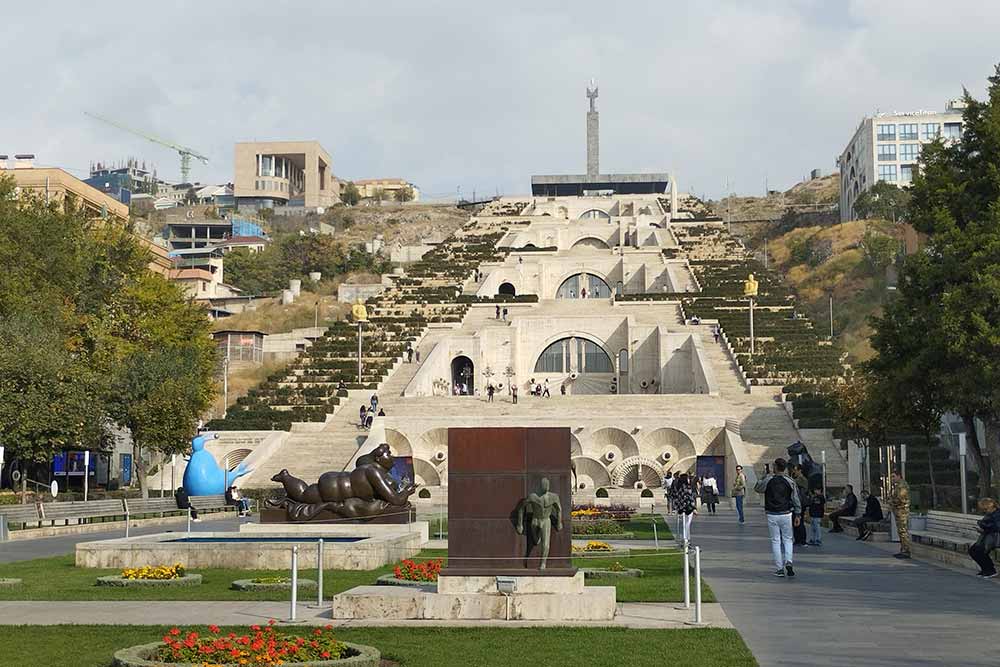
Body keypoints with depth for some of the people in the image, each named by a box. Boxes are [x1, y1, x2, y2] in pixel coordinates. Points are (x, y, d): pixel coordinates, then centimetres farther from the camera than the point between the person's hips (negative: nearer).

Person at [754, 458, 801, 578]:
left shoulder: (768, 480, -8)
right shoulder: (789, 481, -3)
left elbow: (757, 488, 10)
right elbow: (796, 499, 0)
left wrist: (763, 478, 22)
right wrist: (798, 515, 8)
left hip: (772, 515, -1)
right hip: (786, 515, 1)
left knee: (775, 541, 5)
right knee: (787, 539, 13)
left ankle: (779, 569, 5)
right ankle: (788, 562, -9)